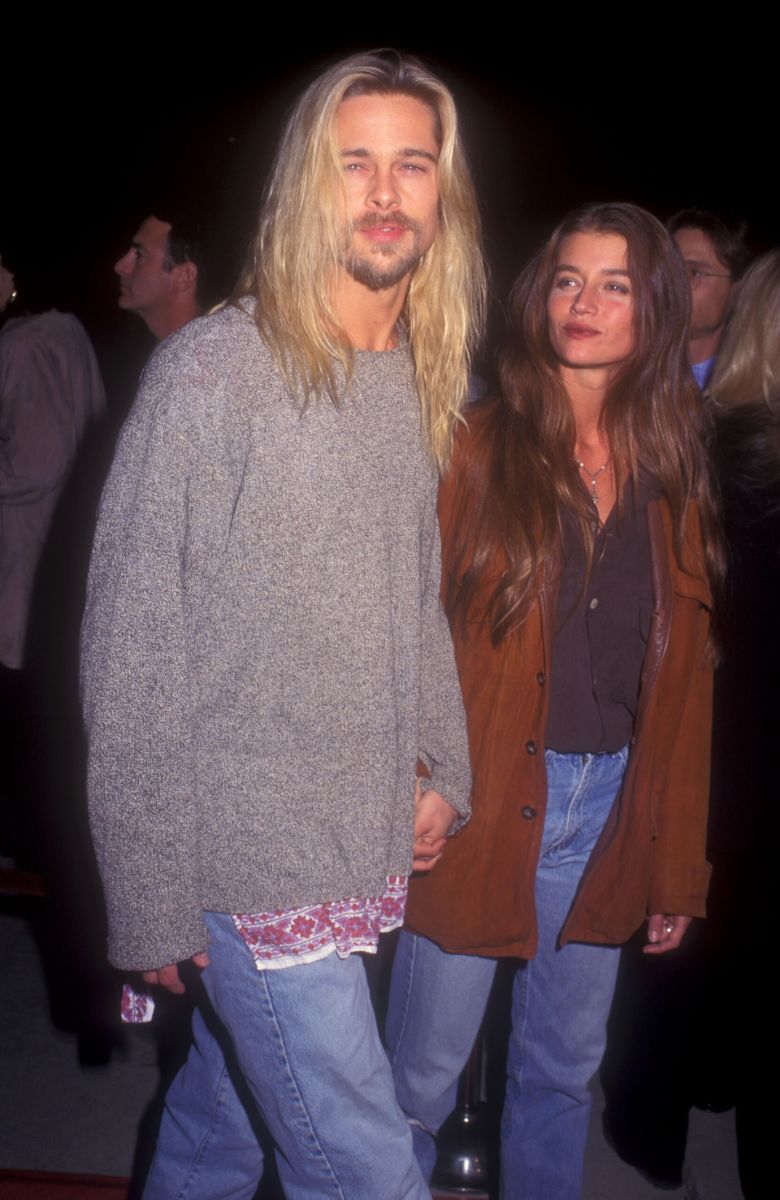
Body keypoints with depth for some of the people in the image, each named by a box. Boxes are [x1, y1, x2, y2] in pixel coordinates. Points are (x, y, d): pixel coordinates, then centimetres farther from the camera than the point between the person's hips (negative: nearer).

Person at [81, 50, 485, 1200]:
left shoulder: (427, 384, 8)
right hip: (251, 857, -6)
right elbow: (130, 642, -13)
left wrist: (444, 767, 12)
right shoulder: (212, 373, -13)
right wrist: (149, 896, -12)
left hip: (368, 848, 6)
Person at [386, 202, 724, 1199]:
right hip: (482, 802, -3)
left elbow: (684, 682, 7)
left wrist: (677, 865, 8)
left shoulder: (673, 475, 6)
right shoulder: (479, 448, -5)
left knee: (563, 1070, 18)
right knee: (423, 1076, 6)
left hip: (608, 807, 4)